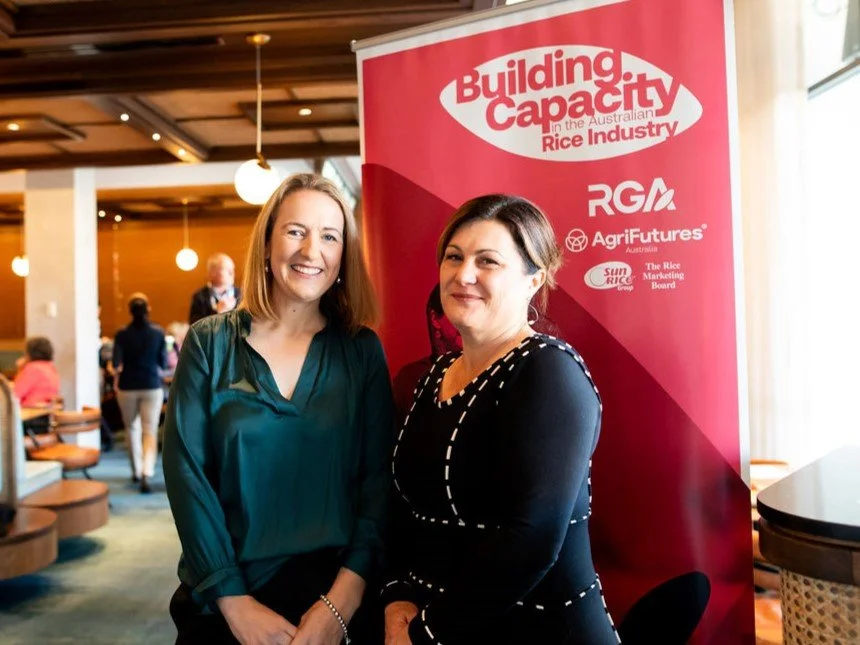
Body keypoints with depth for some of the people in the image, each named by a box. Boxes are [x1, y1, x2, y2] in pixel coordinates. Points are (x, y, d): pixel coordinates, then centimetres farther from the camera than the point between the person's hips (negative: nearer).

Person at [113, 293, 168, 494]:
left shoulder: (122, 334, -6)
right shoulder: (158, 332, -5)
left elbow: (116, 365, -10)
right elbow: (163, 363, 0)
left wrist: (123, 368, 11)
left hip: (127, 386, 1)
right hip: (152, 386, -1)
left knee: (132, 428, 18)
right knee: (150, 430, -1)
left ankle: (137, 471, 27)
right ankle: (147, 474, -17)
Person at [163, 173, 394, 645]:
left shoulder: (362, 350, -2)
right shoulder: (209, 343, -4)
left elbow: (380, 476, -7)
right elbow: (186, 469, -8)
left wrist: (341, 603, -16)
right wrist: (234, 601, -14)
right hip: (225, 605, 0)